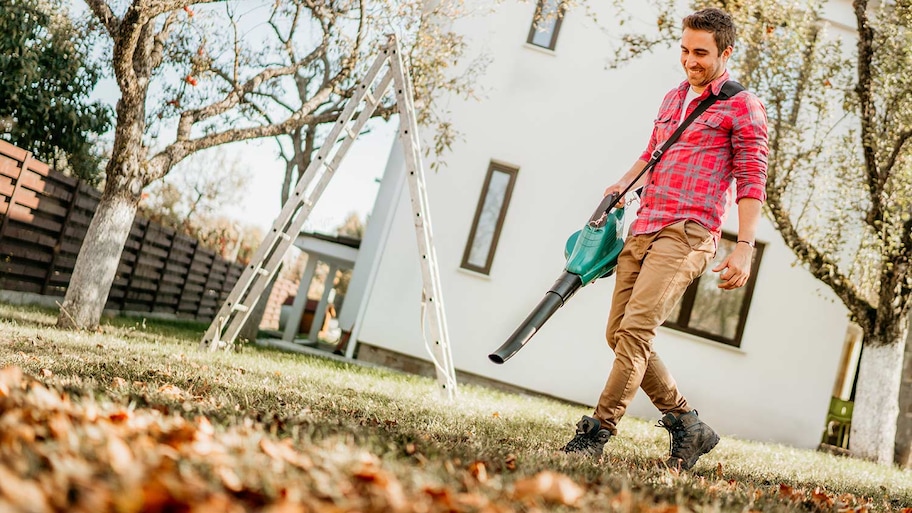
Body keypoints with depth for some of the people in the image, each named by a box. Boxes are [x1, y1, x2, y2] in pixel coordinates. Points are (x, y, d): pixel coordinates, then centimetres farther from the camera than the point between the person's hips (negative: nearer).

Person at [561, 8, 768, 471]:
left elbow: (751, 183, -5)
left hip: (687, 234, -8)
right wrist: (623, 185, 16)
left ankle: (598, 431, -13)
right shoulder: (672, 98, 22)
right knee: (618, 334, 3)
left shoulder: (743, 108, 1)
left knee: (635, 329, -19)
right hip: (643, 228, 8)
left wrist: (743, 248, -13)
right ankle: (687, 425, 15)